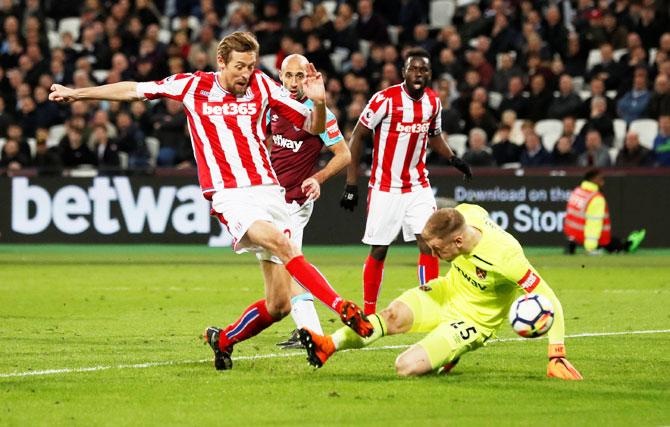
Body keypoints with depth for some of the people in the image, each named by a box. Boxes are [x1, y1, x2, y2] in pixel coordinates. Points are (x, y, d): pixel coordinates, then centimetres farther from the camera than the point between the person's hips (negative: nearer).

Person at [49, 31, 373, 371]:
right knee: (282, 245, -34)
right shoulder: (193, 86, 5)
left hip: (267, 190, 3)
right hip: (229, 194, -3)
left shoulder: (262, 85, 8)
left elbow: (313, 127, 12)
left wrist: (318, 101, -9)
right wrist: (77, 93, 24)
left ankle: (223, 340, 23)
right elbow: (134, 90, 18)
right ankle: (344, 309, -38)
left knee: (279, 306, -3)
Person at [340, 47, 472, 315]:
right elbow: (358, 137, -8)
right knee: (378, 251, 2)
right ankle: (368, 312, 16)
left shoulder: (433, 102, 2)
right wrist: (351, 184, -10)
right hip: (385, 189, -4)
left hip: (418, 187, 4)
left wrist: (452, 158, 0)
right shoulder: (386, 99, -15)